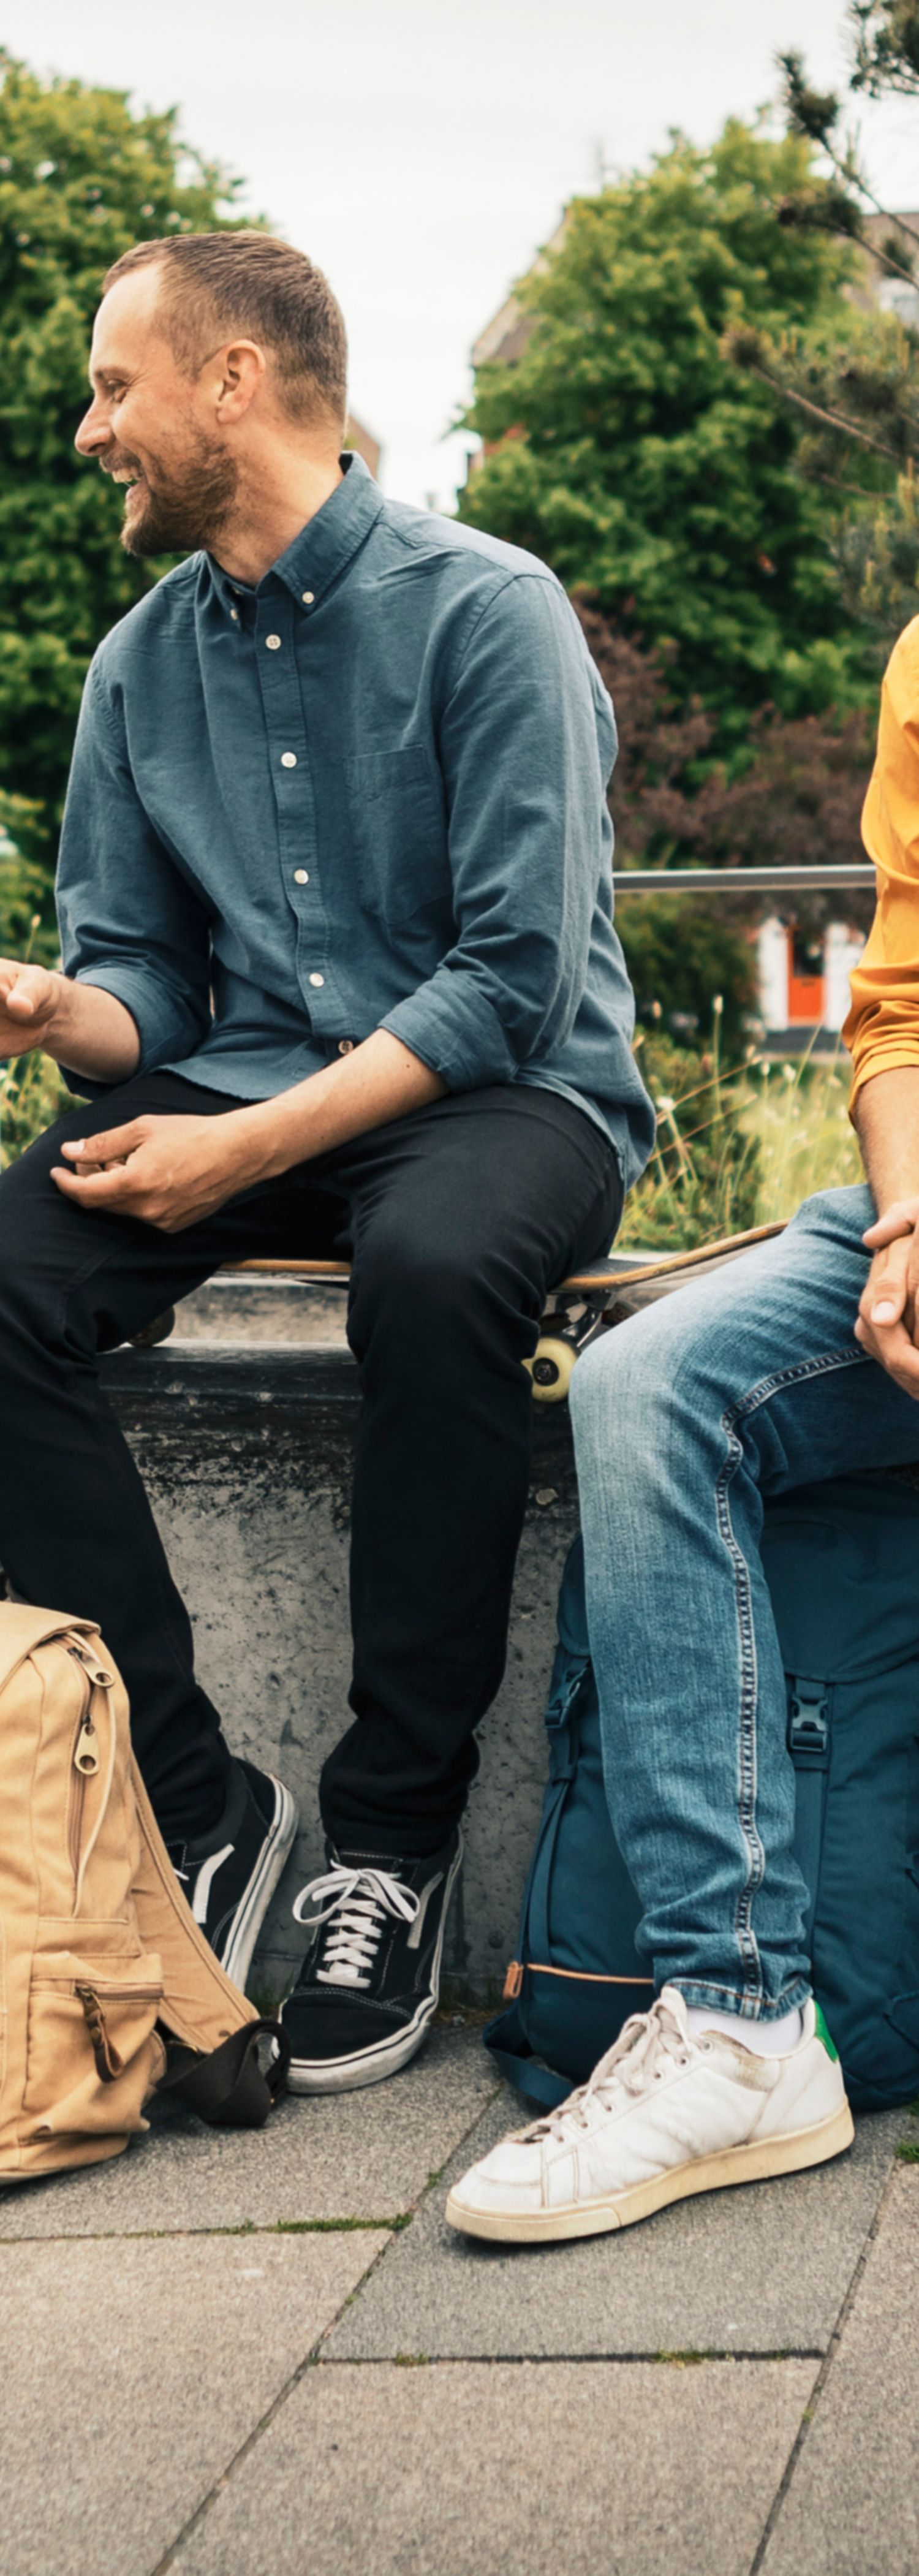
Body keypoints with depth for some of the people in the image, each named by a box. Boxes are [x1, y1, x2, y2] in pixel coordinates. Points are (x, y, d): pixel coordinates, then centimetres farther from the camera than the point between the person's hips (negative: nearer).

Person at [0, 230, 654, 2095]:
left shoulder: (486, 611, -8)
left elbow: (516, 978, -15)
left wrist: (256, 1146, -22)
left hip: (509, 1098, -5)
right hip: (247, 1086, 5)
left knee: (435, 1266, -39)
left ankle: (394, 1834, -25)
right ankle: (192, 1801, -18)